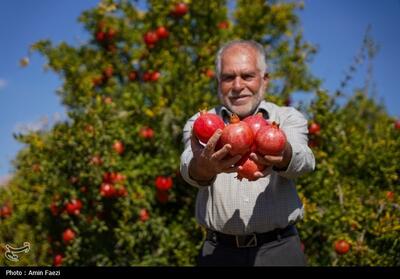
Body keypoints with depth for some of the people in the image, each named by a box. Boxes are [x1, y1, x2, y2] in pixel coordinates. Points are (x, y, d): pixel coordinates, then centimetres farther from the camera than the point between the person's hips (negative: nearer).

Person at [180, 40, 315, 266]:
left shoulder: (289, 117, 4)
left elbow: (303, 160, -17)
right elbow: (189, 167, -16)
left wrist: (283, 157, -40)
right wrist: (203, 167, -39)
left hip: (280, 249, 0)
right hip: (219, 253, 1)